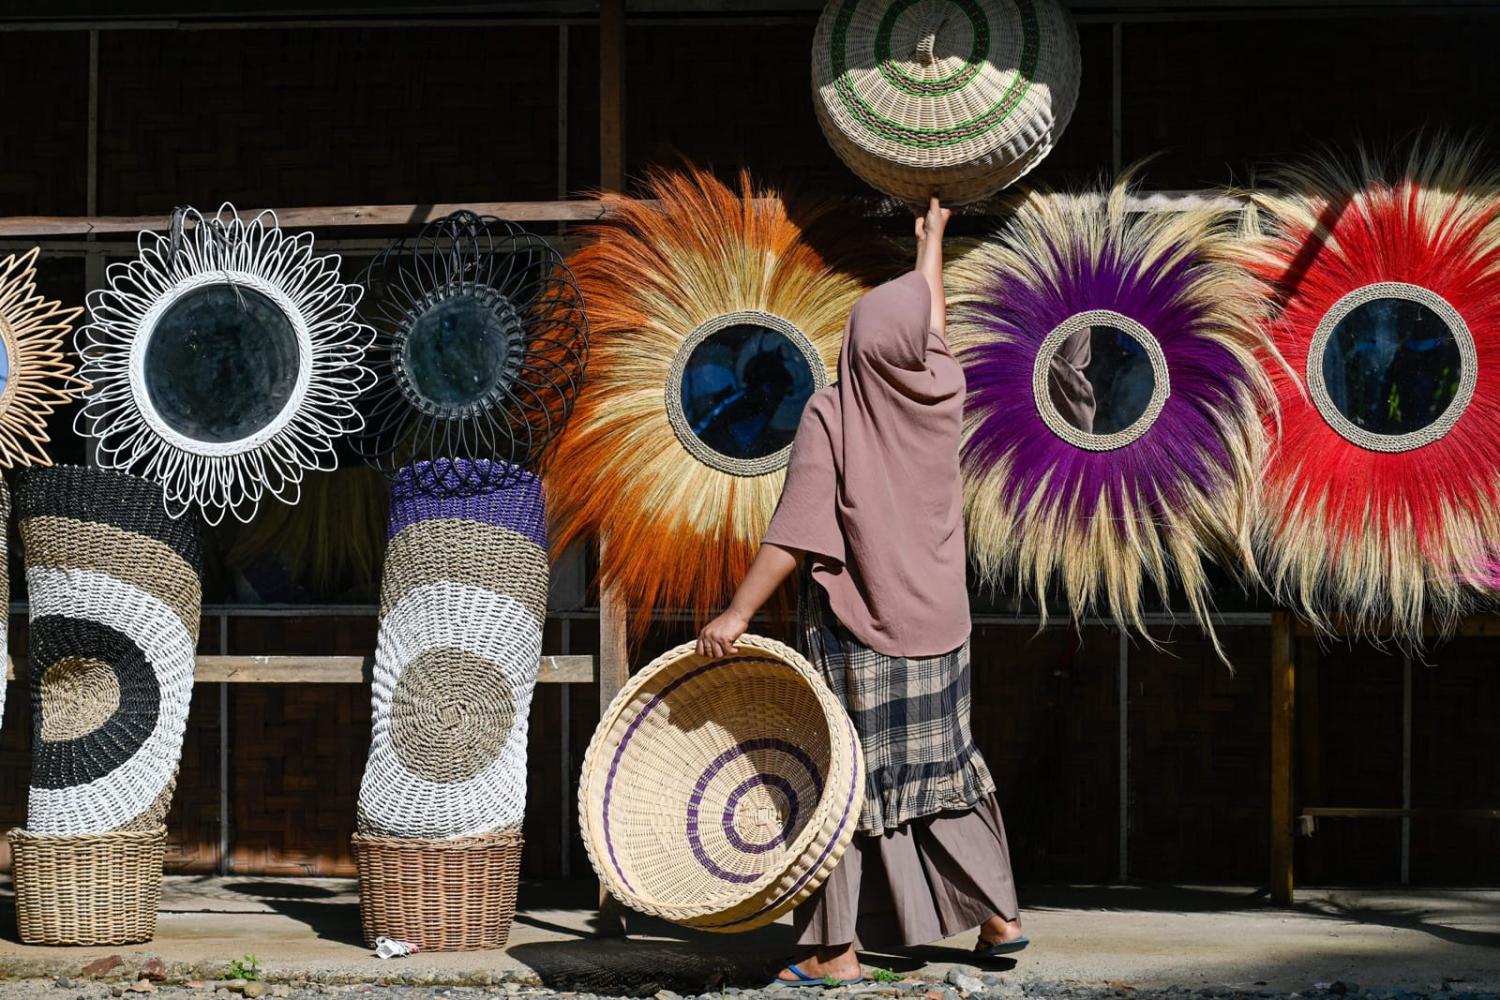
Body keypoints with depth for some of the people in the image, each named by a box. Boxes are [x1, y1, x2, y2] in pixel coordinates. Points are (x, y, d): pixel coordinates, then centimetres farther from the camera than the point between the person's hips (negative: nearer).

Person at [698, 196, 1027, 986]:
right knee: (945, 767, 16)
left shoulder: (830, 417, -13)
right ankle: (998, 914, 22)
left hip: (855, 631, -5)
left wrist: (739, 612, -15)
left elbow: (797, 535, -18)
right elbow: (931, 325, 21)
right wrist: (933, 238, 37)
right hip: (936, 625, 5)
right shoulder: (940, 397, -1)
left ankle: (837, 949, 0)